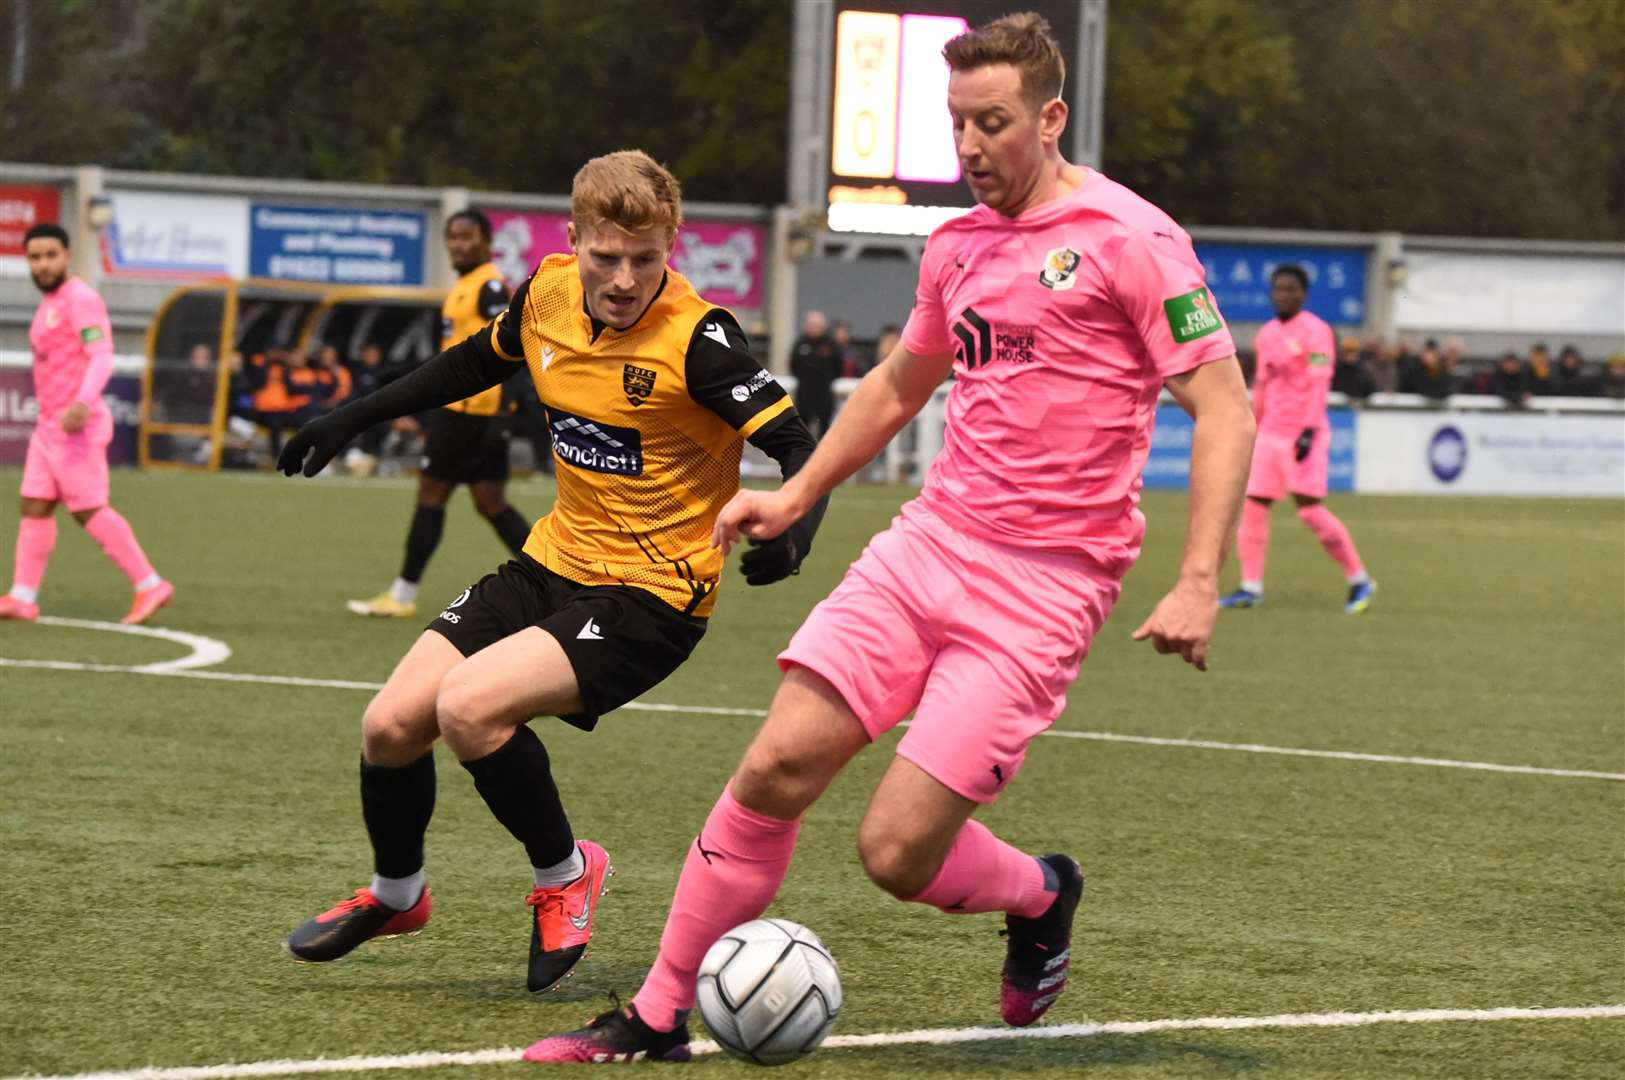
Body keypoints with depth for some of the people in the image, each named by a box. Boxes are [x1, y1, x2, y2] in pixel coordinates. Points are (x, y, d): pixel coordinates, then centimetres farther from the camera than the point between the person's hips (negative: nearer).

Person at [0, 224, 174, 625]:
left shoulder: (80, 298, -14)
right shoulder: (51, 303, 16)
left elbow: (101, 357, -25)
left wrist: (82, 404, -41)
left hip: (78, 426, -9)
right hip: (50, 426, 9)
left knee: (89, 511, -9)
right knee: (34, 507, 5)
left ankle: (150, 585, -4)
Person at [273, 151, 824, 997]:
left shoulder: (695, 339, -22)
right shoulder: (547, 294, -2)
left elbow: (797, 447, -23)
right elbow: (479, 361, 20)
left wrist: (792, 529, -43)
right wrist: (357, 417, 23)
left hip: (651, 595, -7)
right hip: (555, 562, 7)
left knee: (468, 707, -26)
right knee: (391, 725, 2)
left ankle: (564, 873, 0)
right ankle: (396, 894, 32)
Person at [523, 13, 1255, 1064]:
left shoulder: (1130, 239, -9)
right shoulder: (957, 244, 13)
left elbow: (1225, 407, -11)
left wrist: (1198, 583, -19)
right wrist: (797, 493, 28)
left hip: (1043, 586, -6)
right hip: (928, 544, 6)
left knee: (897, 850, -11)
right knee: (777, 767, -8)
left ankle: (1042, 896, 23)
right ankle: (659, 1017, 3)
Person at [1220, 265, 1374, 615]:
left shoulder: (1315, 331, -8)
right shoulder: (1266, 334, 14)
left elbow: (1319, 385, -16)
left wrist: (1309, 431, -24)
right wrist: (1252, 431, 20)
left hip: (1304, 434, -7)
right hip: (1269, 434, 7)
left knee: (1310, 509, -12)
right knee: (1252, 506, 1)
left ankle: (1359, 579, 0)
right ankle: (1251, 588, 6)